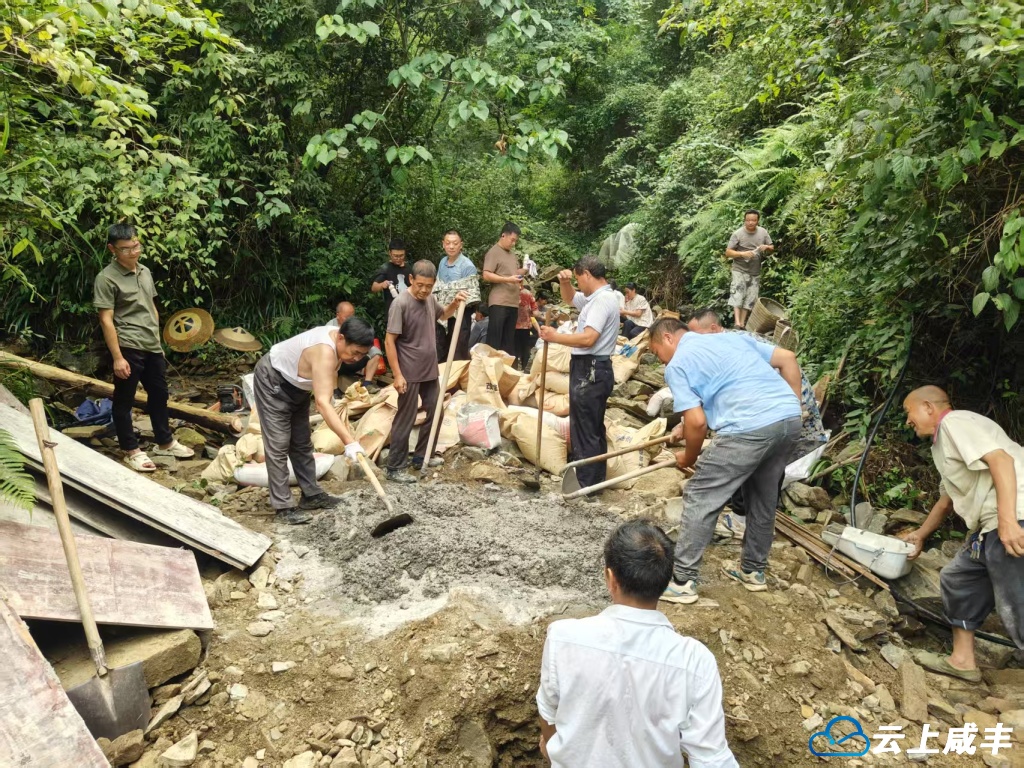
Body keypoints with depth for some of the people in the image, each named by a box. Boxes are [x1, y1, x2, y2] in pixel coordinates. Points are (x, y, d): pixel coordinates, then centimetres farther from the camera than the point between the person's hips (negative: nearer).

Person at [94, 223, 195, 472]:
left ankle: (164, 442, 32)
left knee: (159, 394, 18)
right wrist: (117, 357, -18)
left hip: (152, 347, 8)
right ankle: (132, 451, 17)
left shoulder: (145, 271, 10)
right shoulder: (107, 278, -12)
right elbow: (106, 320, -15)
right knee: (124, 401, 6)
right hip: (128, 349, -8)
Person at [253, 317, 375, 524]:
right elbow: (322, 403, -47)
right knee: (278, 446, -9)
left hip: (295, 385, 9)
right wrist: (349, 442, -51)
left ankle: (311, 495, 20)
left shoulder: (339, 342, -11)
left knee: (302, 443, 12)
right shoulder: (324, 352, -38)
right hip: (272, 383, -9)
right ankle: (283, 507, -5)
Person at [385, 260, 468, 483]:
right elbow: (389, 341, -19)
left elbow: (442, 315, 26)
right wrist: (398, 375, -21)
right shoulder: (400, 304, -19)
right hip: (410, 373, -8)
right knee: (406, 420, -2)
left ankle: (422, 456, 31)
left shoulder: (429, 299, 3)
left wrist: (455, 304, 5)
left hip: (430, 370, 8)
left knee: (435, 413, 16)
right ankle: (394, 468, 7)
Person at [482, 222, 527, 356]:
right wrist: (508, 279, -21)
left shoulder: (511, 254, 19)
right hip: (499, 303, -8)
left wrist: (525, 270, 9)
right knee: (494, 340, -7)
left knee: (509, 340, 11)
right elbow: (487, 276, -15)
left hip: (513, 303, 8)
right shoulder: (493, 252, -6)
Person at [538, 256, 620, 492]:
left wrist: (555, 336, -18)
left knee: (584, 431, -7)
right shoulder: (595, 298, 15)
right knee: (594, 429, 18)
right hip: (591, 370, 11)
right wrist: (564, 283, 10)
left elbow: (588, 339, -27)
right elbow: (569, 298, 32)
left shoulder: (602, 300, -17)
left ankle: (586, 487, -1)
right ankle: (596, 481, 28)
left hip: (590, 371, -11)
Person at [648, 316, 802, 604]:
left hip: (749, 429, -8)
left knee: (699, 499, 3)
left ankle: (682, 581, 8)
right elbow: (788, 358, 21)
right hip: (789, 419, 8)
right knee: (763, 498, 24)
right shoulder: (732, 337, 25)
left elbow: (697, 422, -5)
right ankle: (753, 570, 39)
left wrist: (689, 457, 13)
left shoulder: (677, 364, 4)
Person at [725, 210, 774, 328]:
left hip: (755, 272, 4)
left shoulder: (763, 232, 2)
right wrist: (742, 254, -25)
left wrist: (766, 247, -13)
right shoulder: (738, 233, -10)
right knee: (737, 295, -17)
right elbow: (728, 252, -11)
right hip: (740, 270, -4)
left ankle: (742, 324, 10)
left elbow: (772, 248, 11)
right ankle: (737, 323, -22)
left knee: (750, 298, 4)